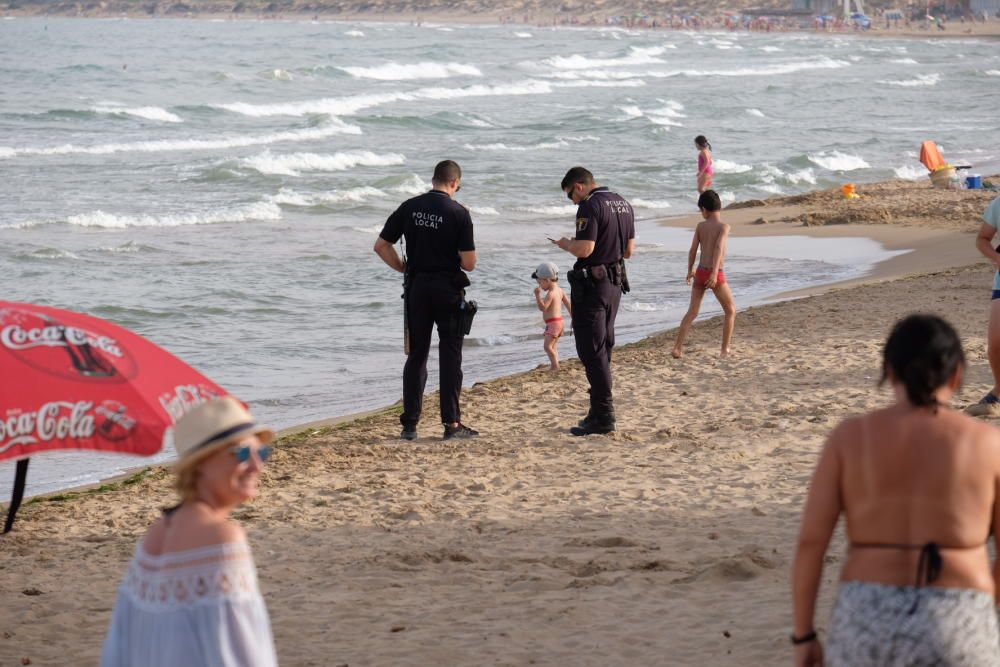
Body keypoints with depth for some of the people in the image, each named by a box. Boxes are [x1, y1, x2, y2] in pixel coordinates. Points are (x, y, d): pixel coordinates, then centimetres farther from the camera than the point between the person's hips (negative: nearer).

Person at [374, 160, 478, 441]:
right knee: (450, 355, 4)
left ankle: (410, 424, 9)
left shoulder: (409, 207, 1)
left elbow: (381, 246, 2)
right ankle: (451, 423, 3)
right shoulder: (458, 212, -10)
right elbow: (468, 262, -13)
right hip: (448, 289, -3)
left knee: (416, 355, 10)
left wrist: (403, 268, 13)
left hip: (416, 287, 3)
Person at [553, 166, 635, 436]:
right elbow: (628, 250, 16)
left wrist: (566, 244, -5)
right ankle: (601, 412, 21)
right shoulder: (623, 204, 12)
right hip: (615, 284, 9)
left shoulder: (590, 206, -16)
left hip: (592, 285, -9)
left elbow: (584, 249, -24)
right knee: (604, 348, 16)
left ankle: (603, 416, -8)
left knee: (592, 352, -5)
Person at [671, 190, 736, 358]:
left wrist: (690, 270, 22)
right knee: (730, 311, 12)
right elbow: (719, 248, -22)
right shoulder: (724, 227, -9)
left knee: (692, 312, 11)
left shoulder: (700, 226, 4)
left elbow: (693, 250, 7)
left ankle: (677, 348, 2)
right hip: (715, 275, -4)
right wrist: (715, 273, -28)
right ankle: (726, 349, 10)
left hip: (700, 273, 4)